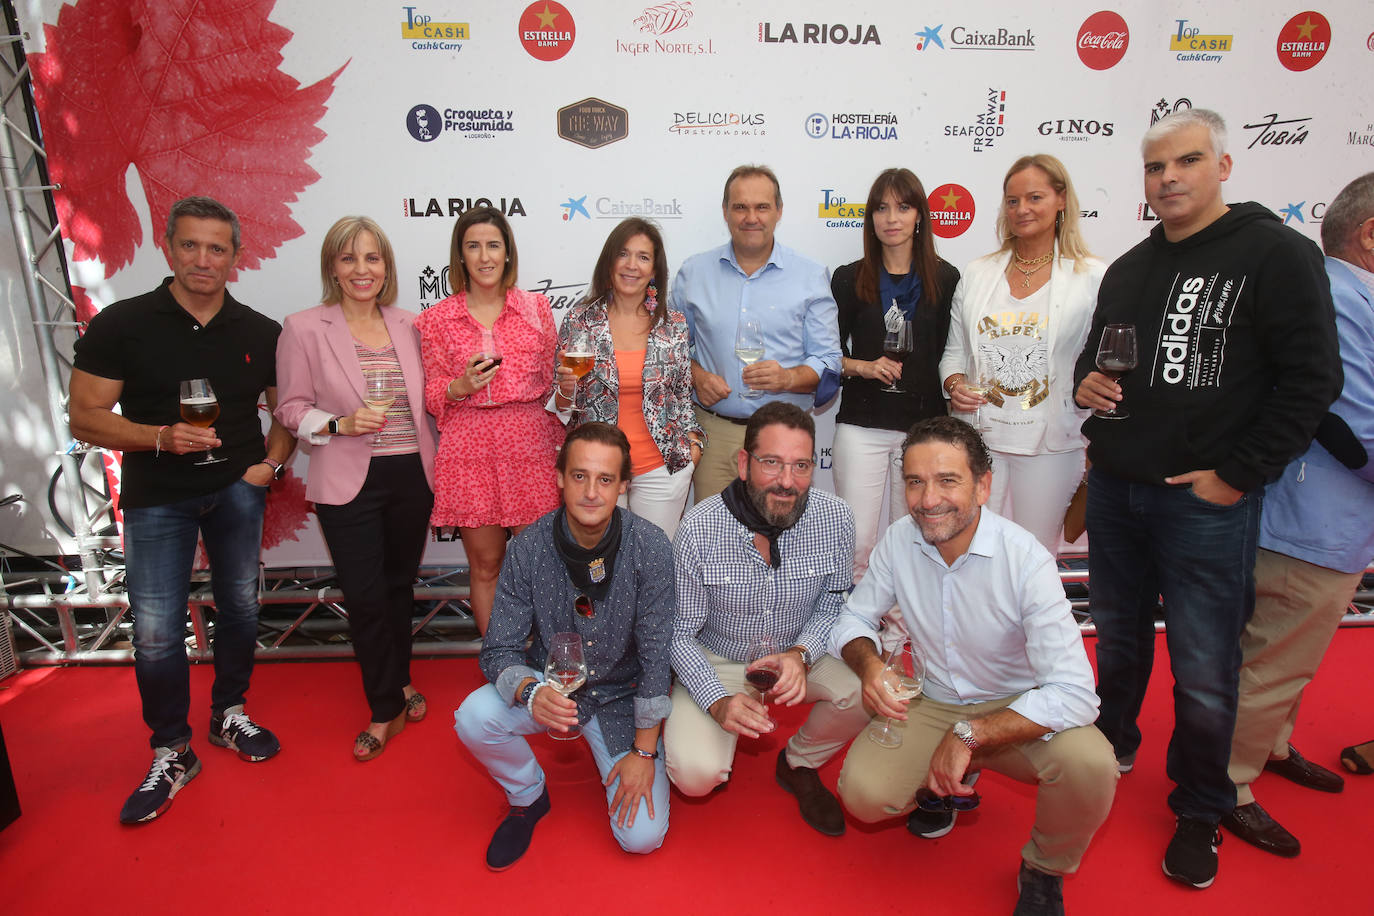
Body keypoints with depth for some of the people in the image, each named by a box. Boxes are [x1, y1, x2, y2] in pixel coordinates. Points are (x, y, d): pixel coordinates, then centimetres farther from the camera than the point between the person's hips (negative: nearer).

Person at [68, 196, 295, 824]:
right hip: (156, 496, -2)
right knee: (156, 633, -2)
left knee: (240, 608, 11)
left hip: (236, 489, 2)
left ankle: (228, 716, 34)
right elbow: (84, 417, -6)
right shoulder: (121, 325, -6)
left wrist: (272, 462, -3)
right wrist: (161, 437, -22)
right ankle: (171, 753, 18)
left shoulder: (260, 333, 1)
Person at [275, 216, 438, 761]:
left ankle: (397, 682, 37)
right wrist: (342, 424, -17)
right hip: (348, 484, -3)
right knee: (365, 597, -1)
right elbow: (291, 409, -2)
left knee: (400, 585, 16)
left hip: (411, 476, 4)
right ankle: (387, 708, 18)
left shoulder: (408, 326, 7)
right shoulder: (303, 329, -3)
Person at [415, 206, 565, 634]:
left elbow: (552, 382, 11)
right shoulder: (436, 319, 5)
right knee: (485, 565, 8)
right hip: (470, 451, 0)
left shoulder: (536, 307, 7)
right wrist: (462, 386, -14)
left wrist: (561, 446, 3)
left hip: (530, 444, 0)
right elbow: (432, 395, 6)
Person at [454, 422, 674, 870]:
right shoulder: (529, 548, -17)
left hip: (623, 695, -1)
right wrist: (531, 693, -36)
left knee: (642, 836, -11)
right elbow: (499, 650, -13)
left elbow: (656, 653, -17)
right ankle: (528, 796, 7)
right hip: (551, 685, 1)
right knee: (473, 717, -27)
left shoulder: (649, 547, -22)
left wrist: (644, 751, -15)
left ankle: (607, 753, 23)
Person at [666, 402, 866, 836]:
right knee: (696, 775, -23)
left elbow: (833, 604, -3)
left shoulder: (835, 519, -16)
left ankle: (800, 763, 8)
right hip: (715, 661, -2)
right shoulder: (699, 530, -23)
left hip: (799, 654, 3)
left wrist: (801, 654, -23)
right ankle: (716, 736, 17)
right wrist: (718, 700, -27)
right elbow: (680, 633, -13)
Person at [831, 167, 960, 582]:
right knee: (855, 544, 0)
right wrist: (863, 366, -11)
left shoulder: (945, 279, 5)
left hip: (924, 426, 1)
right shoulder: (849, 279, 4)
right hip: (861, 426, 0)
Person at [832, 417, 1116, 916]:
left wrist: (968, 734, -30)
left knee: (1089, 763, -31)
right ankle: (943, 782, 17)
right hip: (931, 706, 2)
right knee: (862, 792, -20)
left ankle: (1044, 869, 4)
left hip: (1017, 710, -2)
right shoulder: (899, 540, -13)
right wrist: (868, 661, -23)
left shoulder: (1026, 561, -24)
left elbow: (1074, 693, -28)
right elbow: (854, 619, 0)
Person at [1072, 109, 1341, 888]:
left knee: (1203, 671, 5)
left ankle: (1201, 812, 27)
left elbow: (1312, 378, -11)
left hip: (1207, 502, -5)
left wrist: (1238, 474, -15)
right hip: (1114, 490, 6)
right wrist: (1085, 384, -2)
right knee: (1118, 637, 20)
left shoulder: (1276, 253, -7)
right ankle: (1113, 745, 43)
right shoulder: (1130, 269, 12)